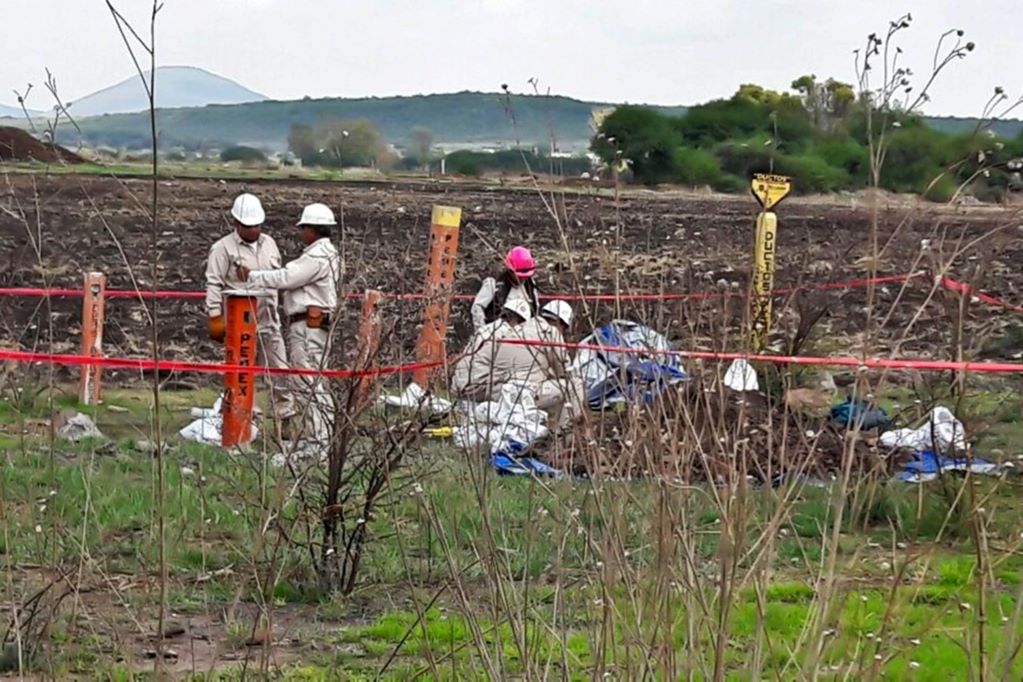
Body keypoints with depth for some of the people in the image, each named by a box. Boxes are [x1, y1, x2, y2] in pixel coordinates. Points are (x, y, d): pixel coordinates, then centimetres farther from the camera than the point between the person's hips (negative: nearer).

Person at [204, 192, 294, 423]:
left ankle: (286, 414, 12)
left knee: (279, 368, 4)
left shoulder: (269, 244, 14)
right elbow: (213, 284, -8)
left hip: (268, 318, 5)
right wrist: (215, 316, -13)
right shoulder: (223, 248, -4)